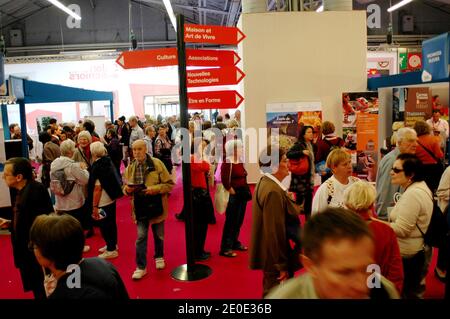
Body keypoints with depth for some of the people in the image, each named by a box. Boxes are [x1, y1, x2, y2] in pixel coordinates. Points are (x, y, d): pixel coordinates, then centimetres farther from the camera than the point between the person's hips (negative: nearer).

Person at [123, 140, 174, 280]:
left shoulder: (157, 163, -9)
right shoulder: (130, 168, 2)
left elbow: (169, 184, -8)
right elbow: (126, 188, 13)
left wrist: (155, 189, -23)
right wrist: (127, 189, -11)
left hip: (156, 205, -1)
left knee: (159, 235, 15)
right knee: (141, 236, 1)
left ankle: (159, 257, 40)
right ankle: (141, 267, 13)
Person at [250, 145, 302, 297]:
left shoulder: (265, 182, 6)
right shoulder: (273, 191, -26)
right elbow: (275, 231, -25)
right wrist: (282, 265, -20)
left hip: (271, 255, 10)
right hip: (275, 258, -10)